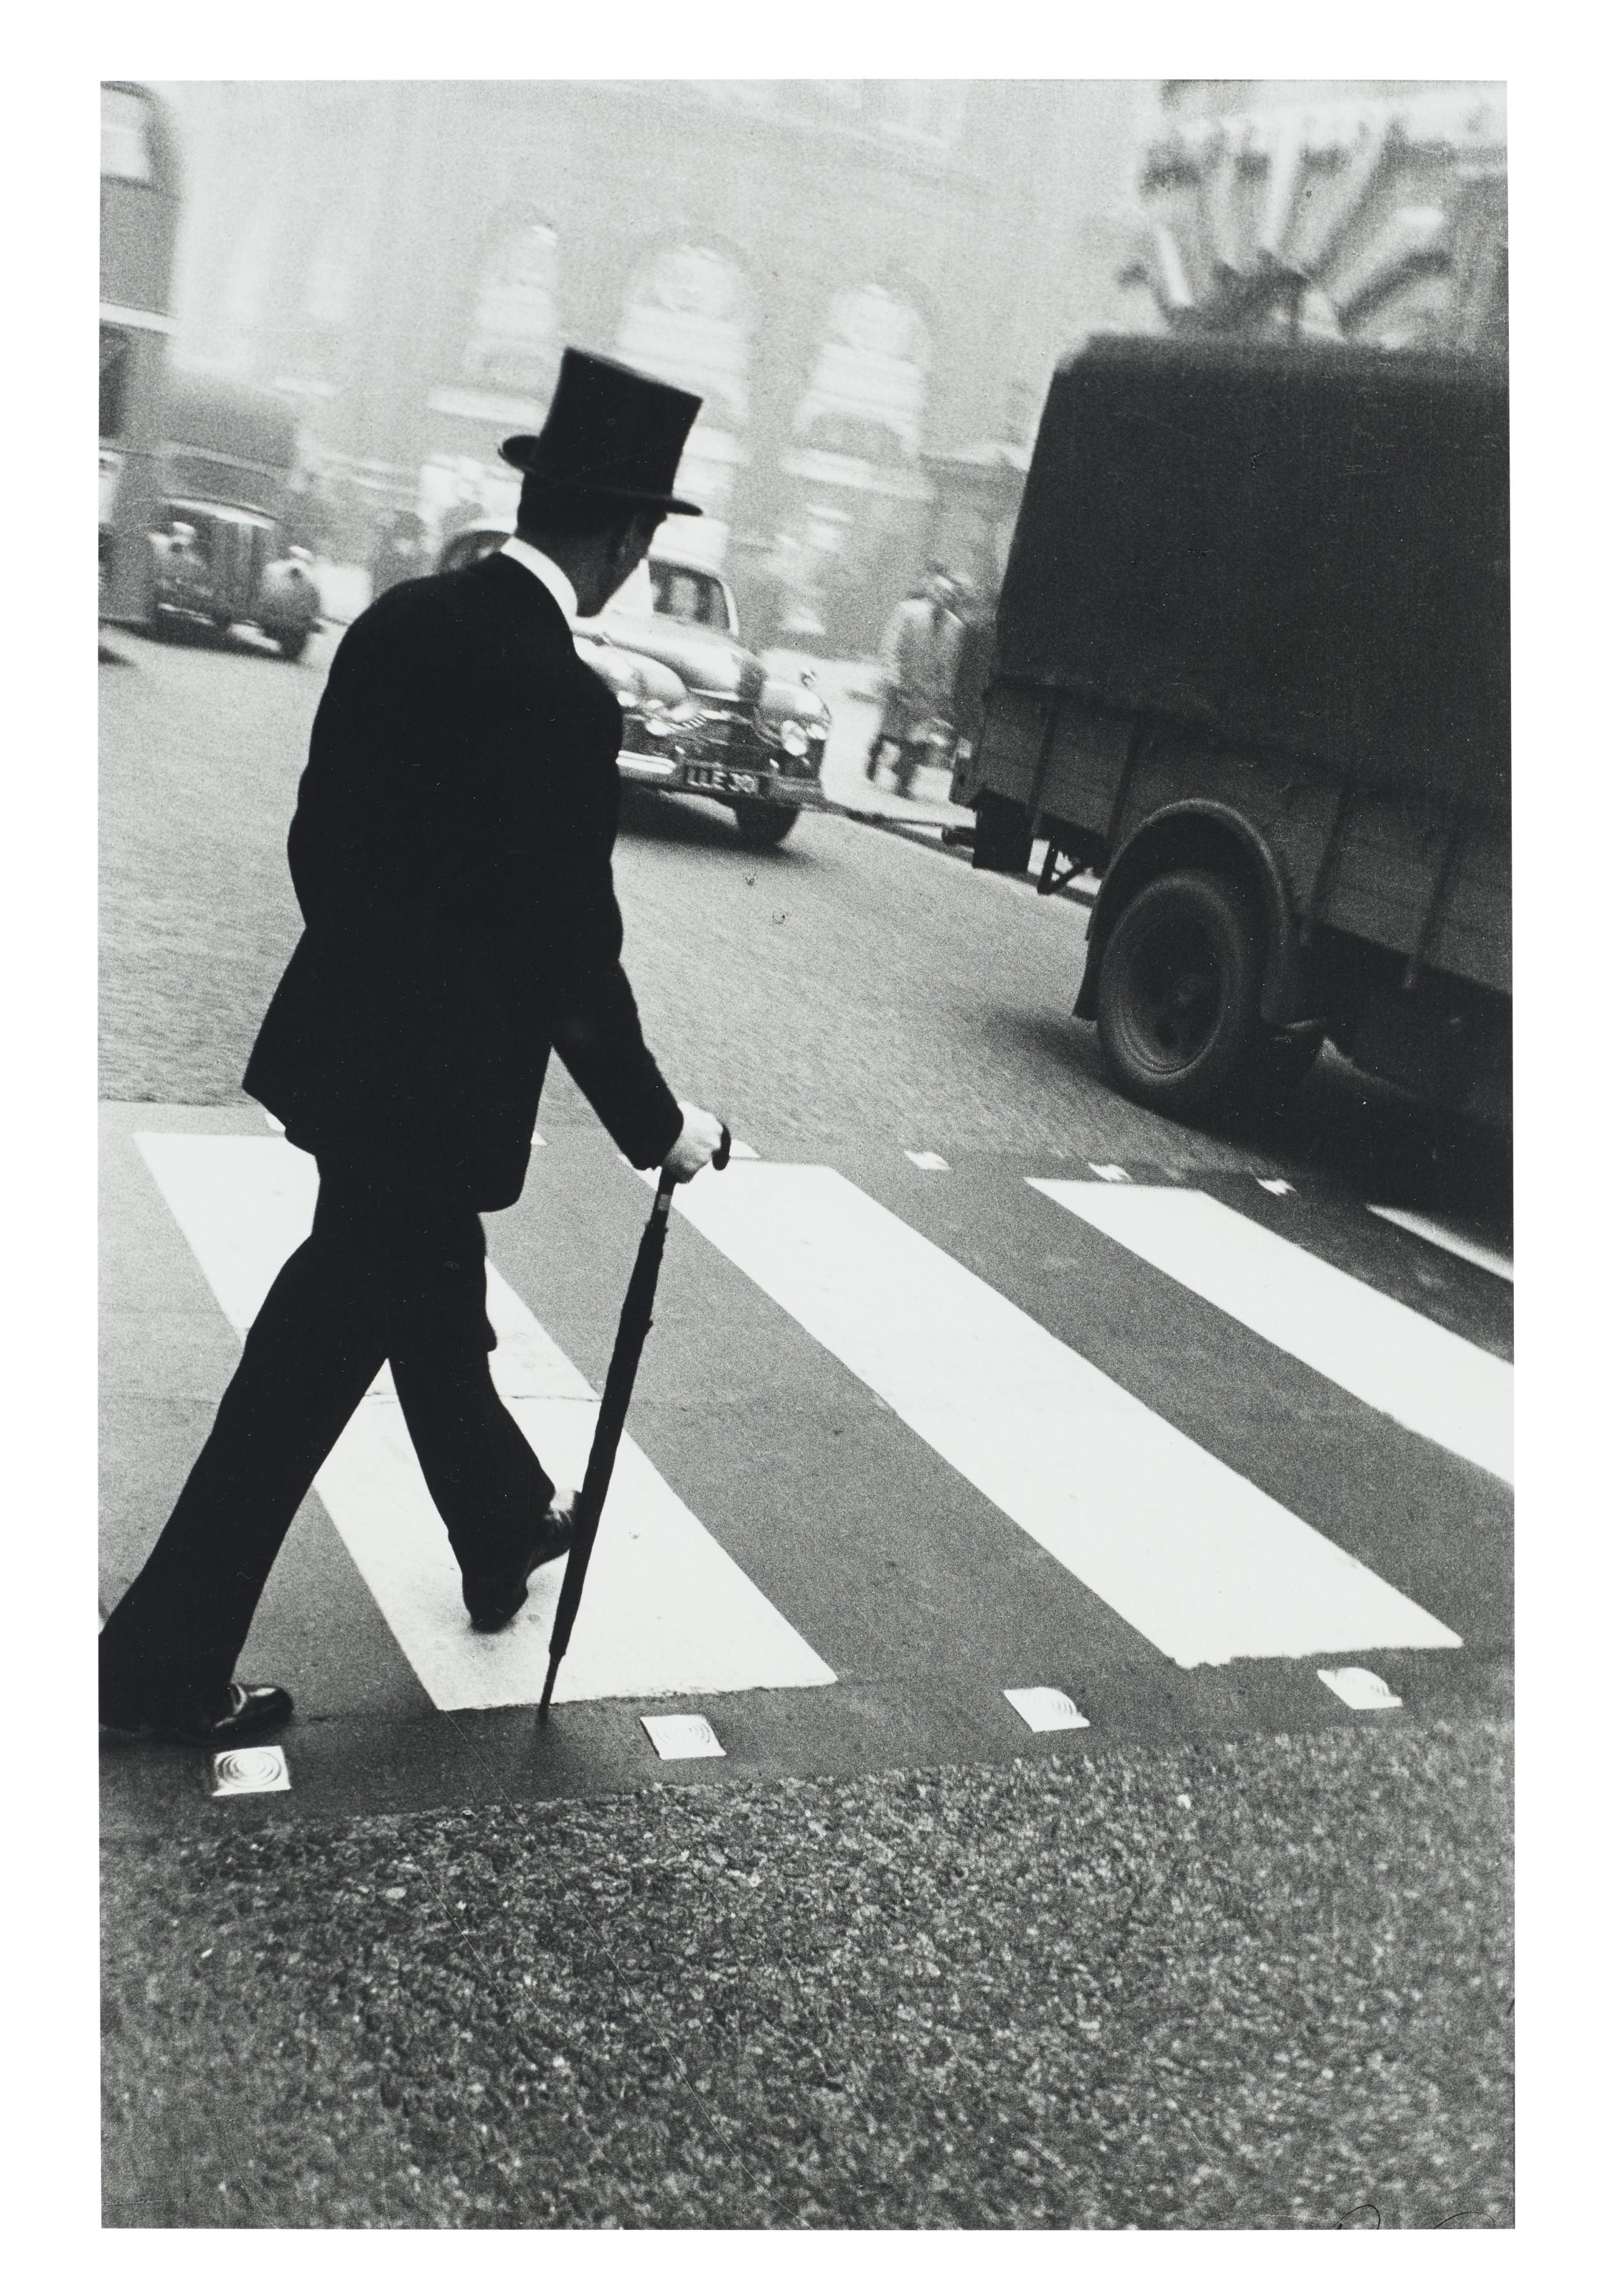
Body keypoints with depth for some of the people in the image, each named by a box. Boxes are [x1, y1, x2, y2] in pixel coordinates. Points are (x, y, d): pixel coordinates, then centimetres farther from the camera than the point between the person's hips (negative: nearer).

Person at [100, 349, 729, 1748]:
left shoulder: (398, 624, 2)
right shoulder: (566, 702, -22)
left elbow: (319, 834, 10)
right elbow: (574, 953, -20)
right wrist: (662, 1128, -8)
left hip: (346, 1042, 9)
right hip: (437, 1079, -9)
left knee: (434, 1291, 24)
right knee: (318, 1354, 3)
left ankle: (505, 1530, 47)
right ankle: (164, 1661, 15)